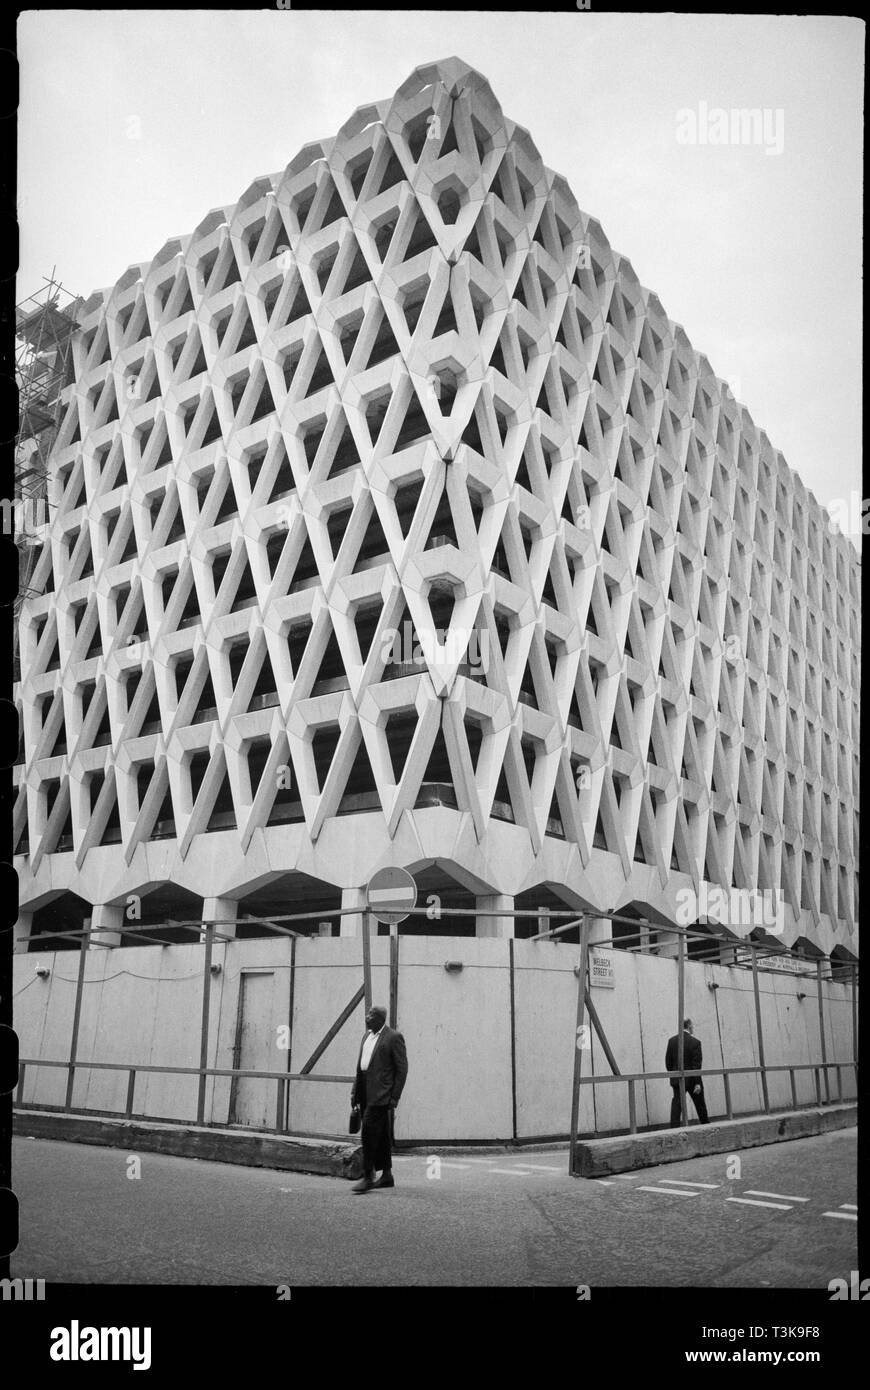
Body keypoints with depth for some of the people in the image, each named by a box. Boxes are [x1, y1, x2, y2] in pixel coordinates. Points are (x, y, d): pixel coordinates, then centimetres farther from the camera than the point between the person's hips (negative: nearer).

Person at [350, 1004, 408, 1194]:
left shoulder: (394, 1037, -8)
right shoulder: (367, 1036, 16)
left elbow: (402, 1068, -9)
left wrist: (394, 1097, -13)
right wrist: (355, 1092, 13)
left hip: (381, 1093, -8)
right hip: (366, 1093, 8)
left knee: (369, 1132, -12)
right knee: (379, 1135, 13)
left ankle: (368, 1177, -6)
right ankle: (387, 1176, 20)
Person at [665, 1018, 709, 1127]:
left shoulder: (671, 1040, -1)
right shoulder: (695, 1042, -13)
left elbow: (668, 1062, 2)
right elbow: (697, 1064, -15)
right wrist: (697, 1083, -13)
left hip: (677, 1080, 2)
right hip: (692, 1080, -2)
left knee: (676, 1106, 1)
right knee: (700, 1105, 16)